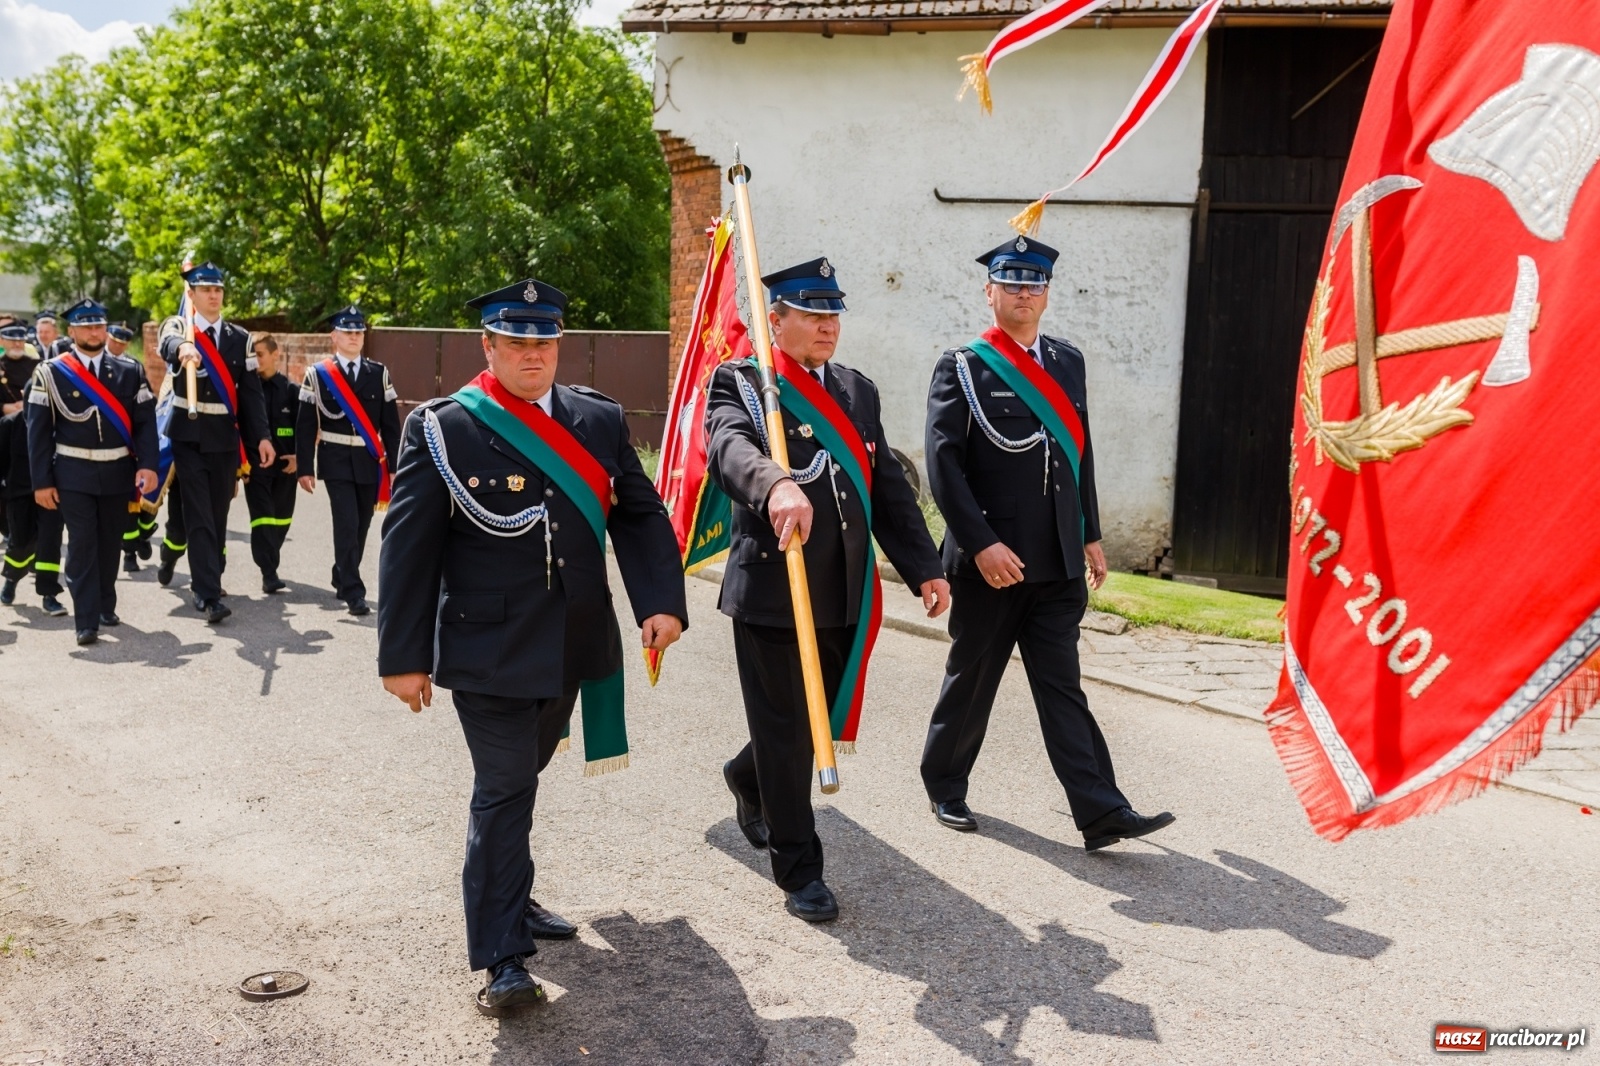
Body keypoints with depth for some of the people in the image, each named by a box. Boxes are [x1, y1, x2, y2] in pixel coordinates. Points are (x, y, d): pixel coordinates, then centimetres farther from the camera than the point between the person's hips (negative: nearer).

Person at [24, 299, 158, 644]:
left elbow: (145, 421, 1)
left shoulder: (131, 371, 4)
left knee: (111, 543, 11)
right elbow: (38, 430, -1)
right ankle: (86, 621, -5)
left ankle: (106, 606, 29)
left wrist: (147, 464, -12)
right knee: (82, 544, -7)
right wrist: (42, 481, -5)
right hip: (73, 474, -2)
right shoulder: (50, 373, 0)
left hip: (118, 472, 2)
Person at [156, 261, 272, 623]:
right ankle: (209, 594, -9)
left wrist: (261, 437, -2)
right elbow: (170, 344, -28)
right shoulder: (177, 327, -1)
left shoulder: (240, 338, 9)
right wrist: (183, 348, -52)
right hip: (188, 437, -3)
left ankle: (204, 578, 30)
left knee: (218, 515, 11)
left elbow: (251, 391, 6)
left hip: (226, 439, 4)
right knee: (199, 516, -8)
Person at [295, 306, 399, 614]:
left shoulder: (379, 373, 6)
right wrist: (305, 468, -4)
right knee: (347, 525, -12)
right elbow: (306, 425, 0)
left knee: (361, 526, 10)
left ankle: (342, 580, 31)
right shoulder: (317, 375, 1)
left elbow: (390, 422, 6)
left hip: (370, 463, 3)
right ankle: (354, 593, -9)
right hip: (337, 462, -3)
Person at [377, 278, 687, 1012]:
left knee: (522, 776, 21)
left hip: (571, 648, 5)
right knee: (504, 789, -4)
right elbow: (407, 549, -8)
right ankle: (502, 958, 6)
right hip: (489, 651, -5)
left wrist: (661, 600, -7)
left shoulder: (600, 420, 4)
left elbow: (640, 515, 7)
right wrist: (403, 656, -10)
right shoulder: (441, 430, -8)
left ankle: (507, 899, 41)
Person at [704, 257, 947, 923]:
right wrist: (775, 485, -49)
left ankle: (749, 780, 47)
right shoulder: (740, 383, -5)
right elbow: (730, 448, -28)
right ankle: (798, 870, 18)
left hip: (843, 595, 6)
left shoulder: (858, 391, 14)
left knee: (823, 715, 16)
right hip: (771, 589, -6)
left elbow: (889, 487, 14)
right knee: (786, 729, 2)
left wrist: (923, 567, 7)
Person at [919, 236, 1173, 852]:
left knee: (1062, 687, 5)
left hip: (1058, 565, 4)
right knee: (971, 680, 9)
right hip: (990, 562, -4)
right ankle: (944, 787, 28)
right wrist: (982, 544, -20)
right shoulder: (961, 368, -4)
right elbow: (944, 465, -12)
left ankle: (1101, 812, 2)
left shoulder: (1068, 363, 12)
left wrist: (1090, 535, 15)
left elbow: (1080, 454, 17)